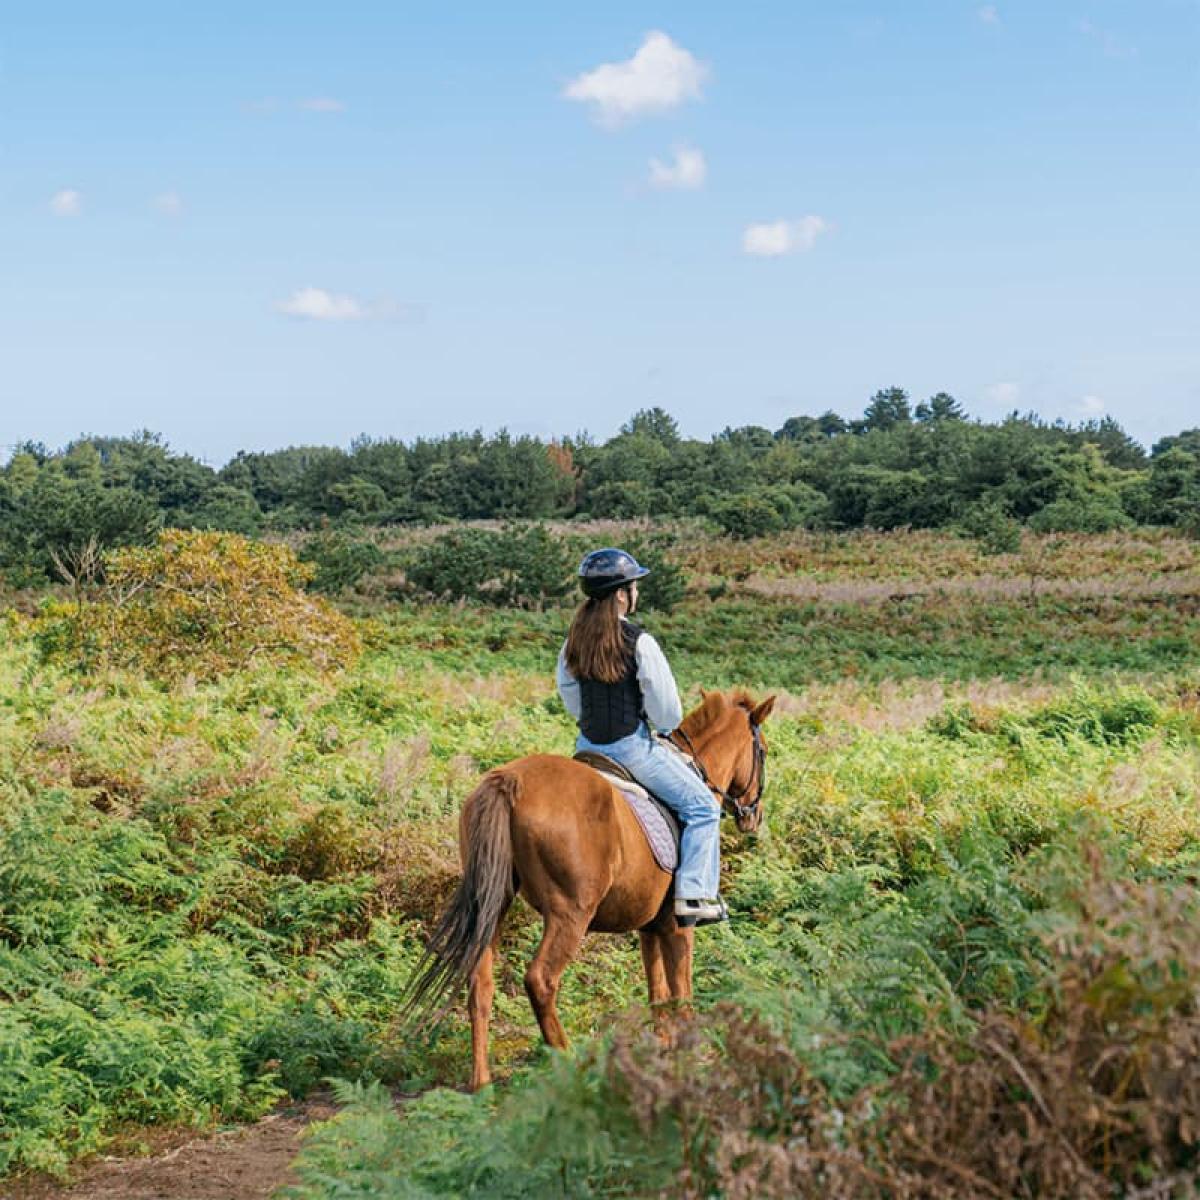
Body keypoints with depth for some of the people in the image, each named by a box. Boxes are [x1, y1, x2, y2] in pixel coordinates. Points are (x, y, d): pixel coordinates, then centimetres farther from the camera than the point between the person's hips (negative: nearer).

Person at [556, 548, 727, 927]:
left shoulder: (574, 640, 2)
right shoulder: (639, 642, -17)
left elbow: (569, 698, 13)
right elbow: (668, 713, -13)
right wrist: (663, 724, 8)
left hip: (588, 745, 7)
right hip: (631, 746, -7)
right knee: (702, 808, 4)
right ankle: (694, 896, -5)